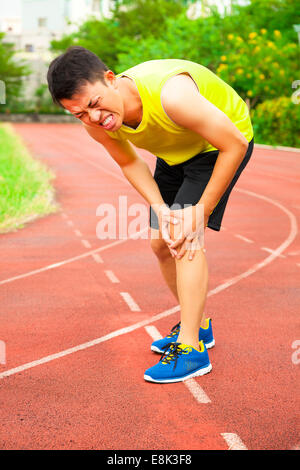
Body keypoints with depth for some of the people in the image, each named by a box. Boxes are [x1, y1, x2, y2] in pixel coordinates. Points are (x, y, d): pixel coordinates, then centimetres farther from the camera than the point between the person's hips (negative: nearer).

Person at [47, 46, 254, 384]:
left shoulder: (170, 93, -42)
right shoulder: (95, 124, -22)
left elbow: (235, 144, -31)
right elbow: (129, 162, -1)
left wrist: (202, 210, -26)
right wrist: (160, 208, -16)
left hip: (220, 144, -6)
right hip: (175, 152, 7)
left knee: (186, 239, -20)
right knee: (161, 243, 6)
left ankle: (191, 349, -14)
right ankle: (198, 326, 26)